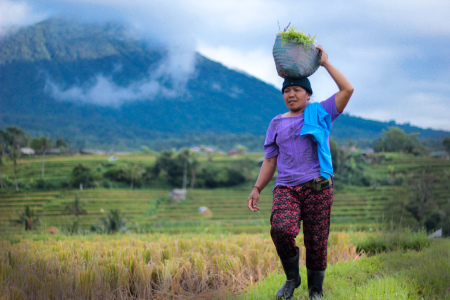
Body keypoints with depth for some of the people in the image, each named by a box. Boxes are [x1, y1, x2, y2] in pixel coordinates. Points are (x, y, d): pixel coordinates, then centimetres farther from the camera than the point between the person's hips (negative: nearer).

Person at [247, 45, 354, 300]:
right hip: (286, 188, 1)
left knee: (316, 241, -2)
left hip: (318, 186, -1)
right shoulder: (278, 123, 17)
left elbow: (348, 90, -3)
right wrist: (257, 189, 6)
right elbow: (270, 161, 17)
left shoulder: (320, 113, 9)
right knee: (281, 229, -25)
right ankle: (292, 278, -1)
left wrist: (325, 62, 2)